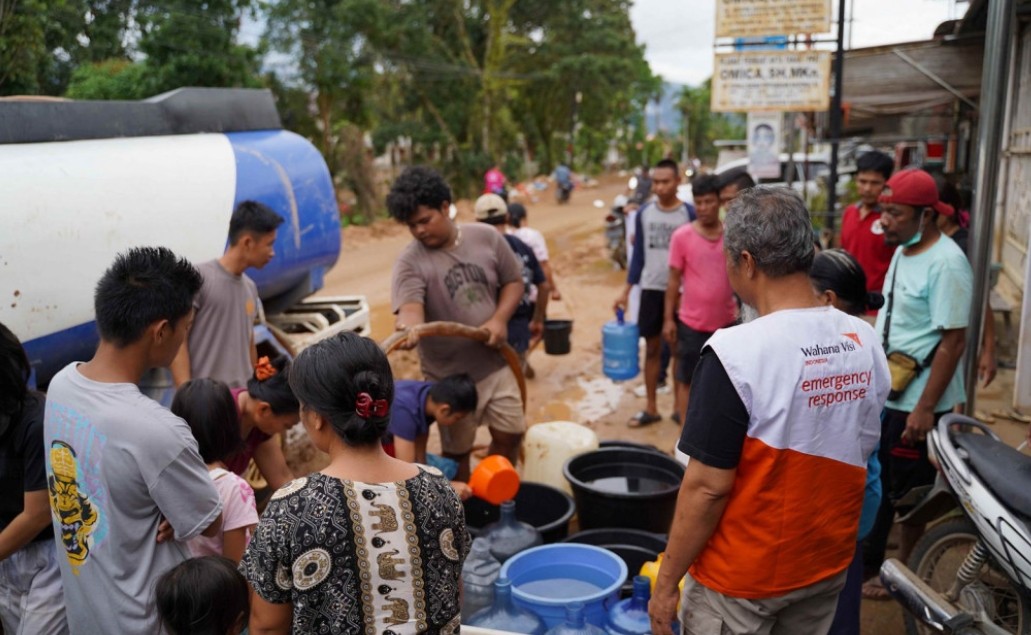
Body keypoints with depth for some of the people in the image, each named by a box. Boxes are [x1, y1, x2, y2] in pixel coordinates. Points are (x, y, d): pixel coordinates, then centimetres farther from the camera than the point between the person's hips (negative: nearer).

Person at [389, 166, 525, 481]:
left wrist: (500, 319, -12)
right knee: (457, 450, 10)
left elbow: (513, 281, 5)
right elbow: (411, 307, -30)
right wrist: (408, 330, -54)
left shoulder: (486, 237, -4)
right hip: (450, 376, -3)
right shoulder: (410, 261, -15)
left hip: (495, 363, 3)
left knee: (510, 433, 12)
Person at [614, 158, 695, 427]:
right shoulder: (644, 214, 3)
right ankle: (651, 408, 18)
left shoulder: (689, 214, -6)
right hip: (651, 289, 3)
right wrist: (626, 291, 6)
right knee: (652, 348, 9)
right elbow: (638, 254, 9)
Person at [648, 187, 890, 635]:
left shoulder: (736, 351, -26)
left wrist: (666, 582, -12)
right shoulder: (866, 342, -6)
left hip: (743, 575, -5)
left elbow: (709, 486, -23)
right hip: (829, 564, 6)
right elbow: (862, 452, 6)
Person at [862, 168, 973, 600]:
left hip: (917, 401, -9)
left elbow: (953, 341, -22)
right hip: (885, 393, 9)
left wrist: (926, 408, -22)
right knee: (873, 483, 20)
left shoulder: (946, 263, -21)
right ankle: (866, 563, 36)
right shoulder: (902, 251, 7)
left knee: (907, 493, 7)